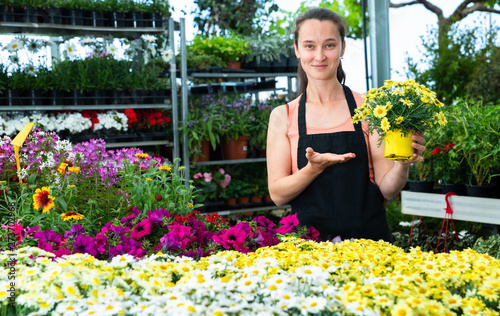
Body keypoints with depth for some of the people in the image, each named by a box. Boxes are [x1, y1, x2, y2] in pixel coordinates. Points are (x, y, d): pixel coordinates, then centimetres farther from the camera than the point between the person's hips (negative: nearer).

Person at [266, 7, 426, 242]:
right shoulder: (283, 116, 4)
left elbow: (386, 190, 2)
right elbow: (277, 194, -1)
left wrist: (402, 165, -18)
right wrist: (313, 168, -16)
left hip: (368, 238, 0)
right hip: (309, 245, 0)